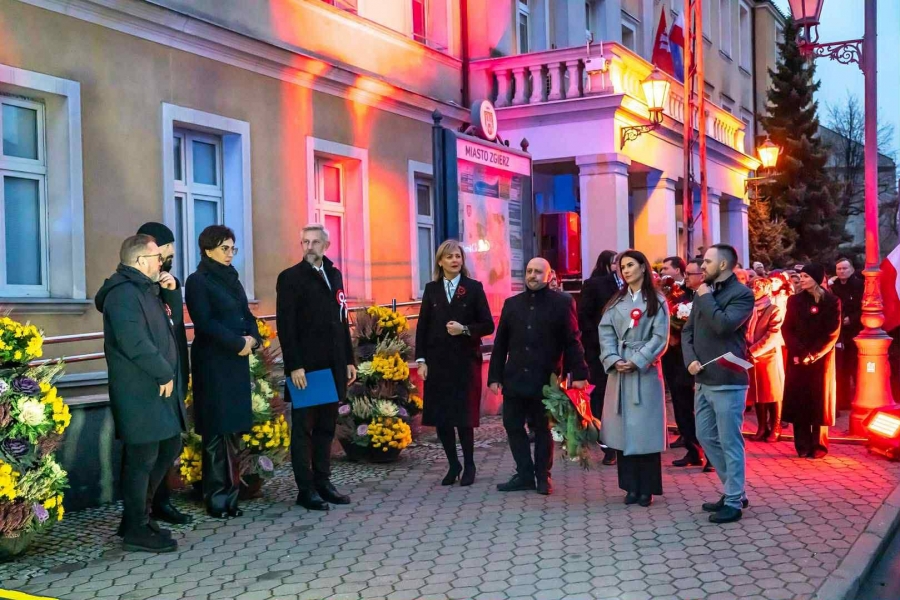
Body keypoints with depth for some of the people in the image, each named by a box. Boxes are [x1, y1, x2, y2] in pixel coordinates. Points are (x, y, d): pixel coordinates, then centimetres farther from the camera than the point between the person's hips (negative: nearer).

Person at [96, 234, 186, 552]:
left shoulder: (144, 290, 18)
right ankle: (136, 530, 9)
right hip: (140, 394, -11)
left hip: (158, 389, 11)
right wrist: (165, 373, -18)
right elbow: (135, 343, -25)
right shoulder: (124, 294, -17)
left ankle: (137, 515, 29)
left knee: (169, 448, 17)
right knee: (143, 459, -3)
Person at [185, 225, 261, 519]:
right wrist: (238, 343, -15)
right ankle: (216, 500, 2)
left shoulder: (232, 279, 16)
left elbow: (246, 315, 15)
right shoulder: (198, 281, -6)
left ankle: (230, 495, 14)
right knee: (217, 432, -5)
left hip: (237, 362, 7)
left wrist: (253, 338, -5)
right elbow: (205, 322, -15)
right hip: (212, 363, -7)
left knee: (233, 429, 7)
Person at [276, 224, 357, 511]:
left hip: (332, 366, 6)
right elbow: (285, 326, -10)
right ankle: (306, 489, 7)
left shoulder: (334, 275, 15)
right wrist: (294, 366, -17)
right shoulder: (290, 277, -4)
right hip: (305, 367, -6)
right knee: (303, 428, 2)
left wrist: (349, 360, 11)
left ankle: (323, 483, 20)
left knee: (326, 427, 11)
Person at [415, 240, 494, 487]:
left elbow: (488, 325, 0)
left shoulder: (474, 288, 1)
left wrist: (465, 329, -17)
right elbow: (422, 326, 6)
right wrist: (421, 359, -1)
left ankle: (469, 466, 17)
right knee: (440, 416, 3)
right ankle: (453, 464, 19)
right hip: (437, 361, 2)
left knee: (464, 416, 0)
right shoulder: (431, 289, 8)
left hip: (465, 360, -2)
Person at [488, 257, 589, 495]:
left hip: (545, 380, -4)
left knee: (542, 429, 7)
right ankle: (524, 475, 16)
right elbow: (500, 344, 10)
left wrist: (579, 373, -11)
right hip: (515, 378, 4)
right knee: (513, 426, 5)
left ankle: (543, 476, 19)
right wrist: (494, 376, 5)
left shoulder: (562, 303, -1)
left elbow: (572, 341, -4)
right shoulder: (512, 304, 10)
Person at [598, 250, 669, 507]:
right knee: (624, 428, 3)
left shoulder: (656, 301, 2)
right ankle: (631, 486, 11)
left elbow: (660, 337, -5)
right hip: (619, 371, 3)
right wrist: (613, 360, -11)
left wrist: (637, 361, -14)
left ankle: (647, 488, 5)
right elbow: (605, 332, 4)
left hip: (645, 370, -3)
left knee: (645, 429, -2)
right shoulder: (616, 301, 13)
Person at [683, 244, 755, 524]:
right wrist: (690, 359, -3)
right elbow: (688, 330, 13)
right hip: (703, 380, 8)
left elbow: (723, 325, -23)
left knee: (730, 441, -1)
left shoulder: (742, 294, -9)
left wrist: (706, 298, -12)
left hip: (728, 381, -8)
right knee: (707, 437, 15)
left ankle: (733, 502, 9)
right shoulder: (703, 292, 14)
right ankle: (734, 490, 28)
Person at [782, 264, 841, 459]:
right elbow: (787, 329, 2)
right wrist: (797, 353, -12)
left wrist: (813, 354, -15)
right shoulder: (795, 300, 7)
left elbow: (832, 333, -7)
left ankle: (818, 446, 8)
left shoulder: (832, 301, -2)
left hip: (820, 359, -3)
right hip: (797, 358, 3)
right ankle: (803, 445, 7)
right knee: (798, 400, 0)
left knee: (818, 400, 1)